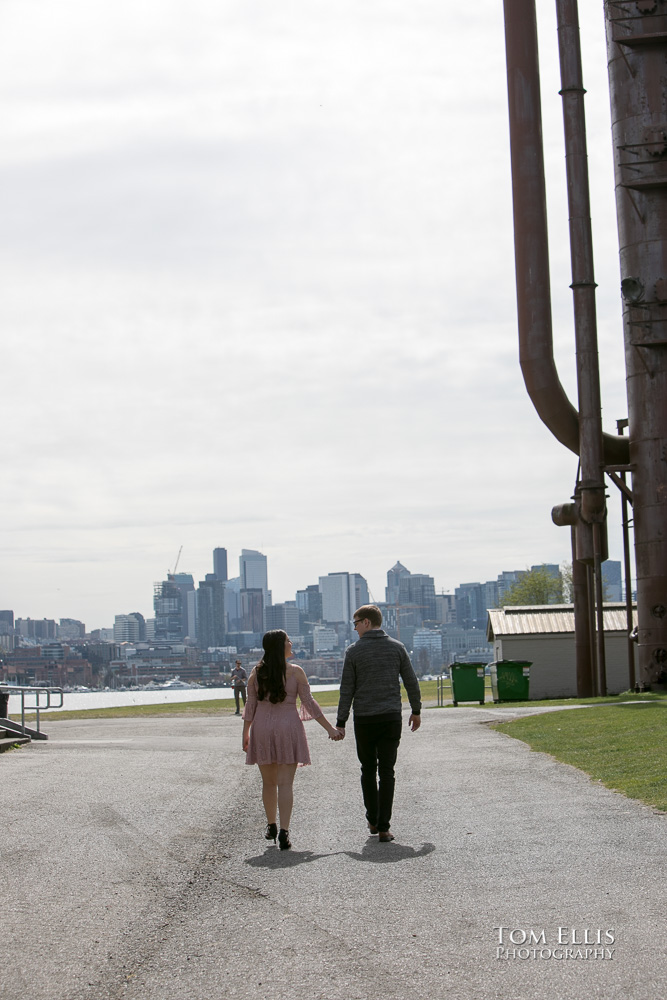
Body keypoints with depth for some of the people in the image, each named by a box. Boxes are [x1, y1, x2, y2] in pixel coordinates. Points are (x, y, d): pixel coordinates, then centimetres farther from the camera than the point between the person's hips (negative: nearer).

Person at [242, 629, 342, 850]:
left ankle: (271, 826, 28)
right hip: (288, 728, -3)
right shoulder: (295, 672, -6)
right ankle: (284, 831, -11)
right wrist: (330, 728, 1)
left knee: (268, 782, 16)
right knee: (285, 783, -2)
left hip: (262, 729, 3)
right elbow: (309, 703, -6)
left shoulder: (256, 673, 1)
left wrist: (245, 734, 10)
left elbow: (250, 705, 2)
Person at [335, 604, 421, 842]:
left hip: (364, 719, -1)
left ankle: (373, 820, 22)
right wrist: (416, 711, 18)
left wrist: (341, 723, 1)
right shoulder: (397, 647, 2)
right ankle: (383, 828, -4)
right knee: (387, 772, 1)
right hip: (391, 717, 1)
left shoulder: (354, 650, -4)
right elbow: (411, 682, 5)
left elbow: (347, 689, -4)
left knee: (368, 770, 15)